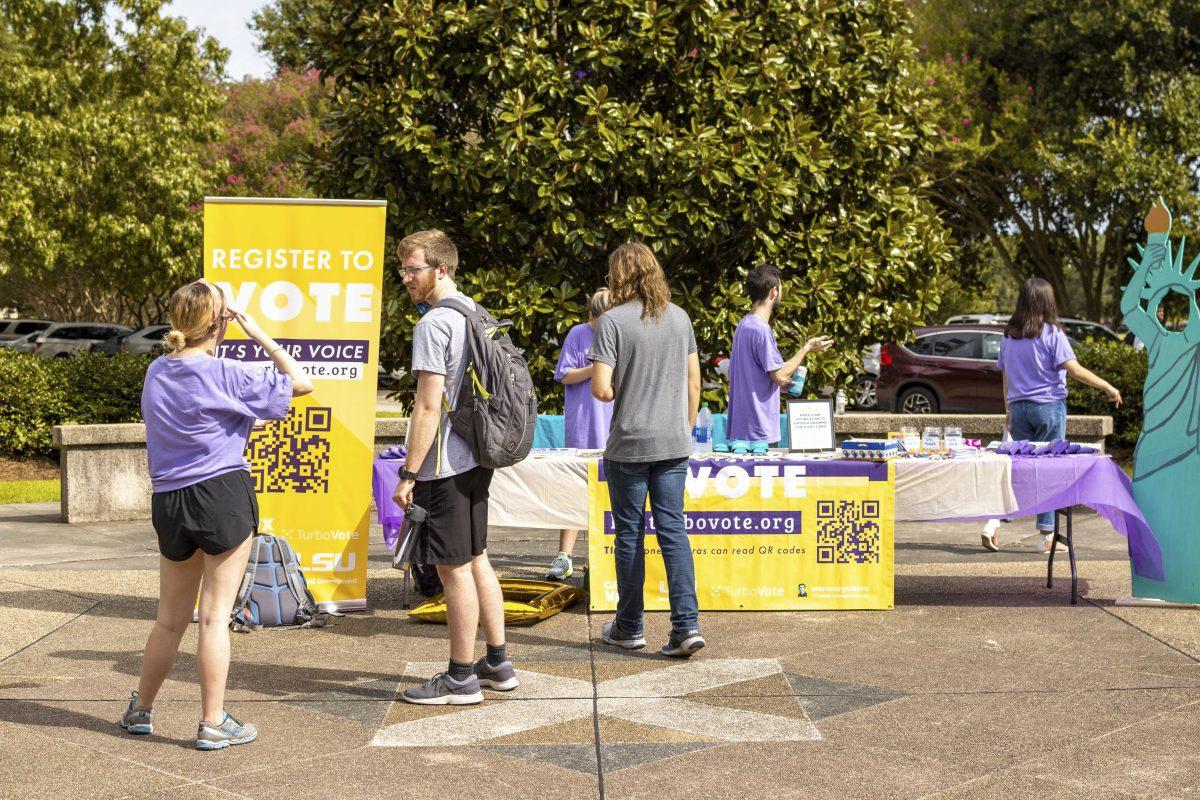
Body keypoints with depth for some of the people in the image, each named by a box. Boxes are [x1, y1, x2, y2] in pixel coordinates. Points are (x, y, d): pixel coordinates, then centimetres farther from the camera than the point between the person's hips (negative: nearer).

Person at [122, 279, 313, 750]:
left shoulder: (157, 372, 6)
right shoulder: (224, 374, -11)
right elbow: (300, 383, -6)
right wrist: (260, 336, -1)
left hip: (168, 500, 6)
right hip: (222, 495, -6)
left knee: (171, 617, 18)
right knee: (215, 615, 0)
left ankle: (141, 710, 28)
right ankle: (213, 723, 6)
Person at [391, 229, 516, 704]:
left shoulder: (434, 323, -16)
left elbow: (429, 406, -21)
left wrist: (408, 473, -17)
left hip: (445, 465, -10)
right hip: (477, 457, 10)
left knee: (454, 568, -2)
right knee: (475, 558, 17)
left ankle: (461, 679, 5)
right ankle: (497, 664, 25)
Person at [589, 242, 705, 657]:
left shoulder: (612, 320, -11)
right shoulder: (680, 317, 6)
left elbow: (601, 389, -16)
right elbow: (694, 382, 10)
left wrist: (616, 393, 6)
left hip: (629, 444, -4)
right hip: (673, 444, 4)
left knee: (629, 533, 8)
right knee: (673, 529, 6)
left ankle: (629, 627, 19)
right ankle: (687, 624, -2)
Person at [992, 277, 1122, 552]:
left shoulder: (1009, 336, 7)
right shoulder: (1051, 334, -8)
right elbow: (1075, 369, -14)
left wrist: (1009, 410, 22)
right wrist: (1107, 387, -7)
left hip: (1019, 407, 5)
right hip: (1049, 406, -4)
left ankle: (993, 524, -4)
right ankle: (1047, 536, 5)